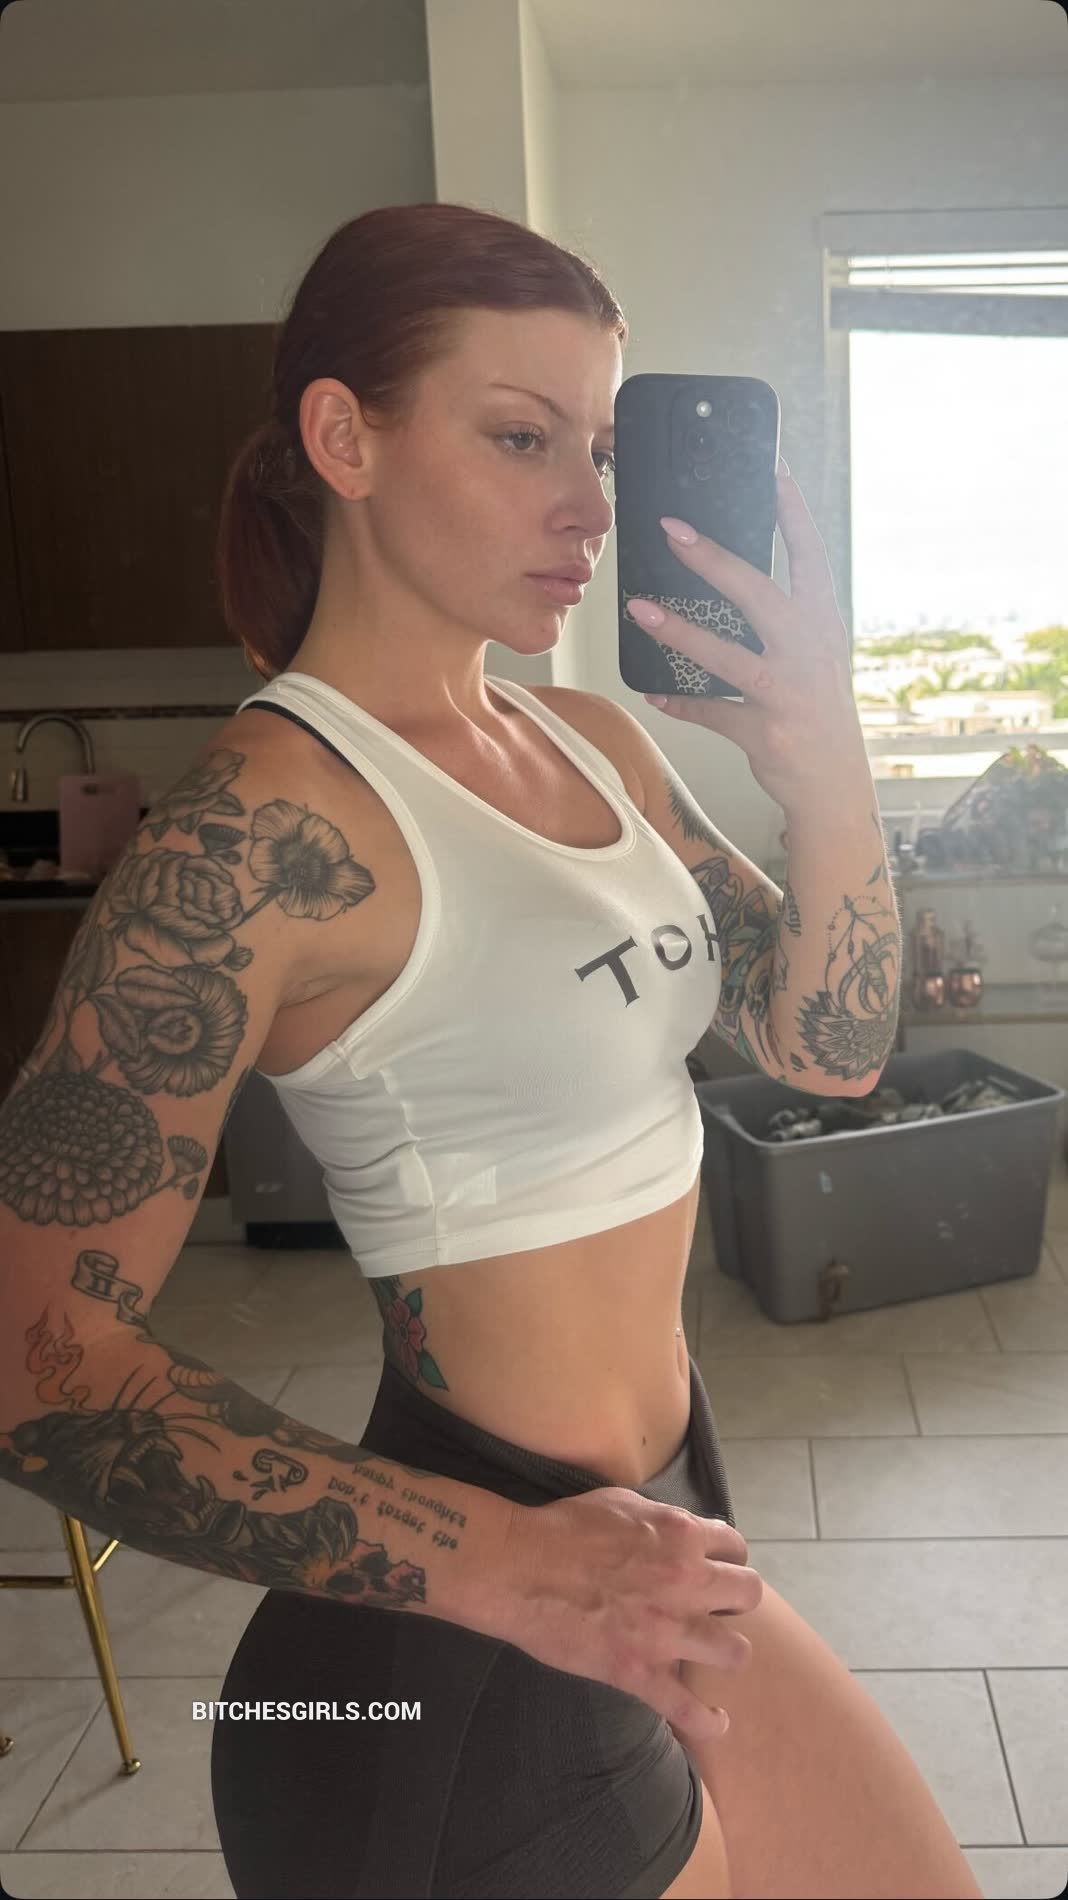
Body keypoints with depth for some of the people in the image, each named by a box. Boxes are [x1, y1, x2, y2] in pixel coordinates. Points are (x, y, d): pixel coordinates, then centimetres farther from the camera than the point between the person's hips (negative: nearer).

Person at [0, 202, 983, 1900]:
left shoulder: (589, 740, 3)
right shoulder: (265, 821, -21)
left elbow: (829, 1048, 2)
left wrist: (825, 775, -15)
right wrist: (507, 1562, -26)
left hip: (659, 1524, 8)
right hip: (463, 1660, -7)